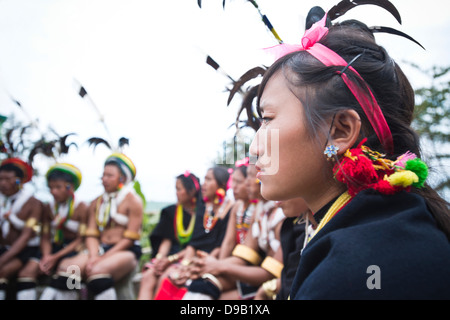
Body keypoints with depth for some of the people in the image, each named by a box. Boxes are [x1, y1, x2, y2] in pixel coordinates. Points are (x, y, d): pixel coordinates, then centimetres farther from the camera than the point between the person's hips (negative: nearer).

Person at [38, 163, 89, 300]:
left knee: (66, 266, -34)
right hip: (55, 247, 6)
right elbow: (45, 237, 6)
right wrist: (46, 255, -15)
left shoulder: (81, 208, -6)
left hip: (74, 250, -5)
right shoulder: (49, 208, 10)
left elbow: (81, 239, -10)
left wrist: (56, 257, -17)